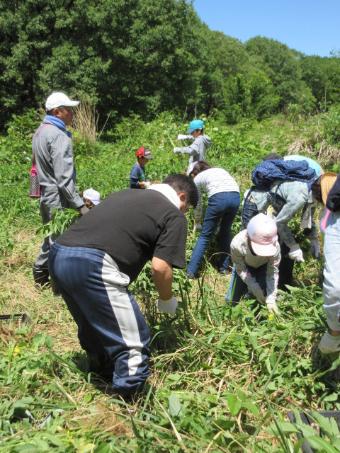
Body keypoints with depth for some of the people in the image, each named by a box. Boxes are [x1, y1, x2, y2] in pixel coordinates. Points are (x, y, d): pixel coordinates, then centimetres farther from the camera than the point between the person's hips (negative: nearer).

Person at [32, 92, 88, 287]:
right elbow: (64, 178, -24)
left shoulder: (40, 132, 12)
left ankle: (41, 273, 32)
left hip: (46, 195, 10)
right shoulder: (59, 136, -18)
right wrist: (80, 205, -24)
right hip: (59, 199, -10)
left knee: (52, 237, 21)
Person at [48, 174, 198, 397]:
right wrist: (167, 300, 16)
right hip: (93, 264, -9)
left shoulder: (127, 194, 27)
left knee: (95, 328, 28)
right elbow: (160, 267, -3)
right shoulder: (174, 215, 7)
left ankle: (104, 375, 45)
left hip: (59, 255, 9)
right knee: (133, 342, 4)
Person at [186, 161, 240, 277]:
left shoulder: (197, 179, 24)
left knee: (205, 235, 7)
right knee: (225, 231, 23)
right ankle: (223, 267, 29)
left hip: (218, 198, -4)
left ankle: (191, 271, 6)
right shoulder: (220, 170, 34)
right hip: (235, 196, 4)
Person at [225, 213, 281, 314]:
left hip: (263, 267, 0)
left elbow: (273, 272, -26)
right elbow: (241, 269, -24)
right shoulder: (237, 244, -41)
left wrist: (271, 299, -30)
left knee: (265, 299, -12)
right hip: (244, 265, 0)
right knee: (231, 300, -1)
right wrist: (254, 288, -29)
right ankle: (247, 288, 30)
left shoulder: (275, 246, -39)